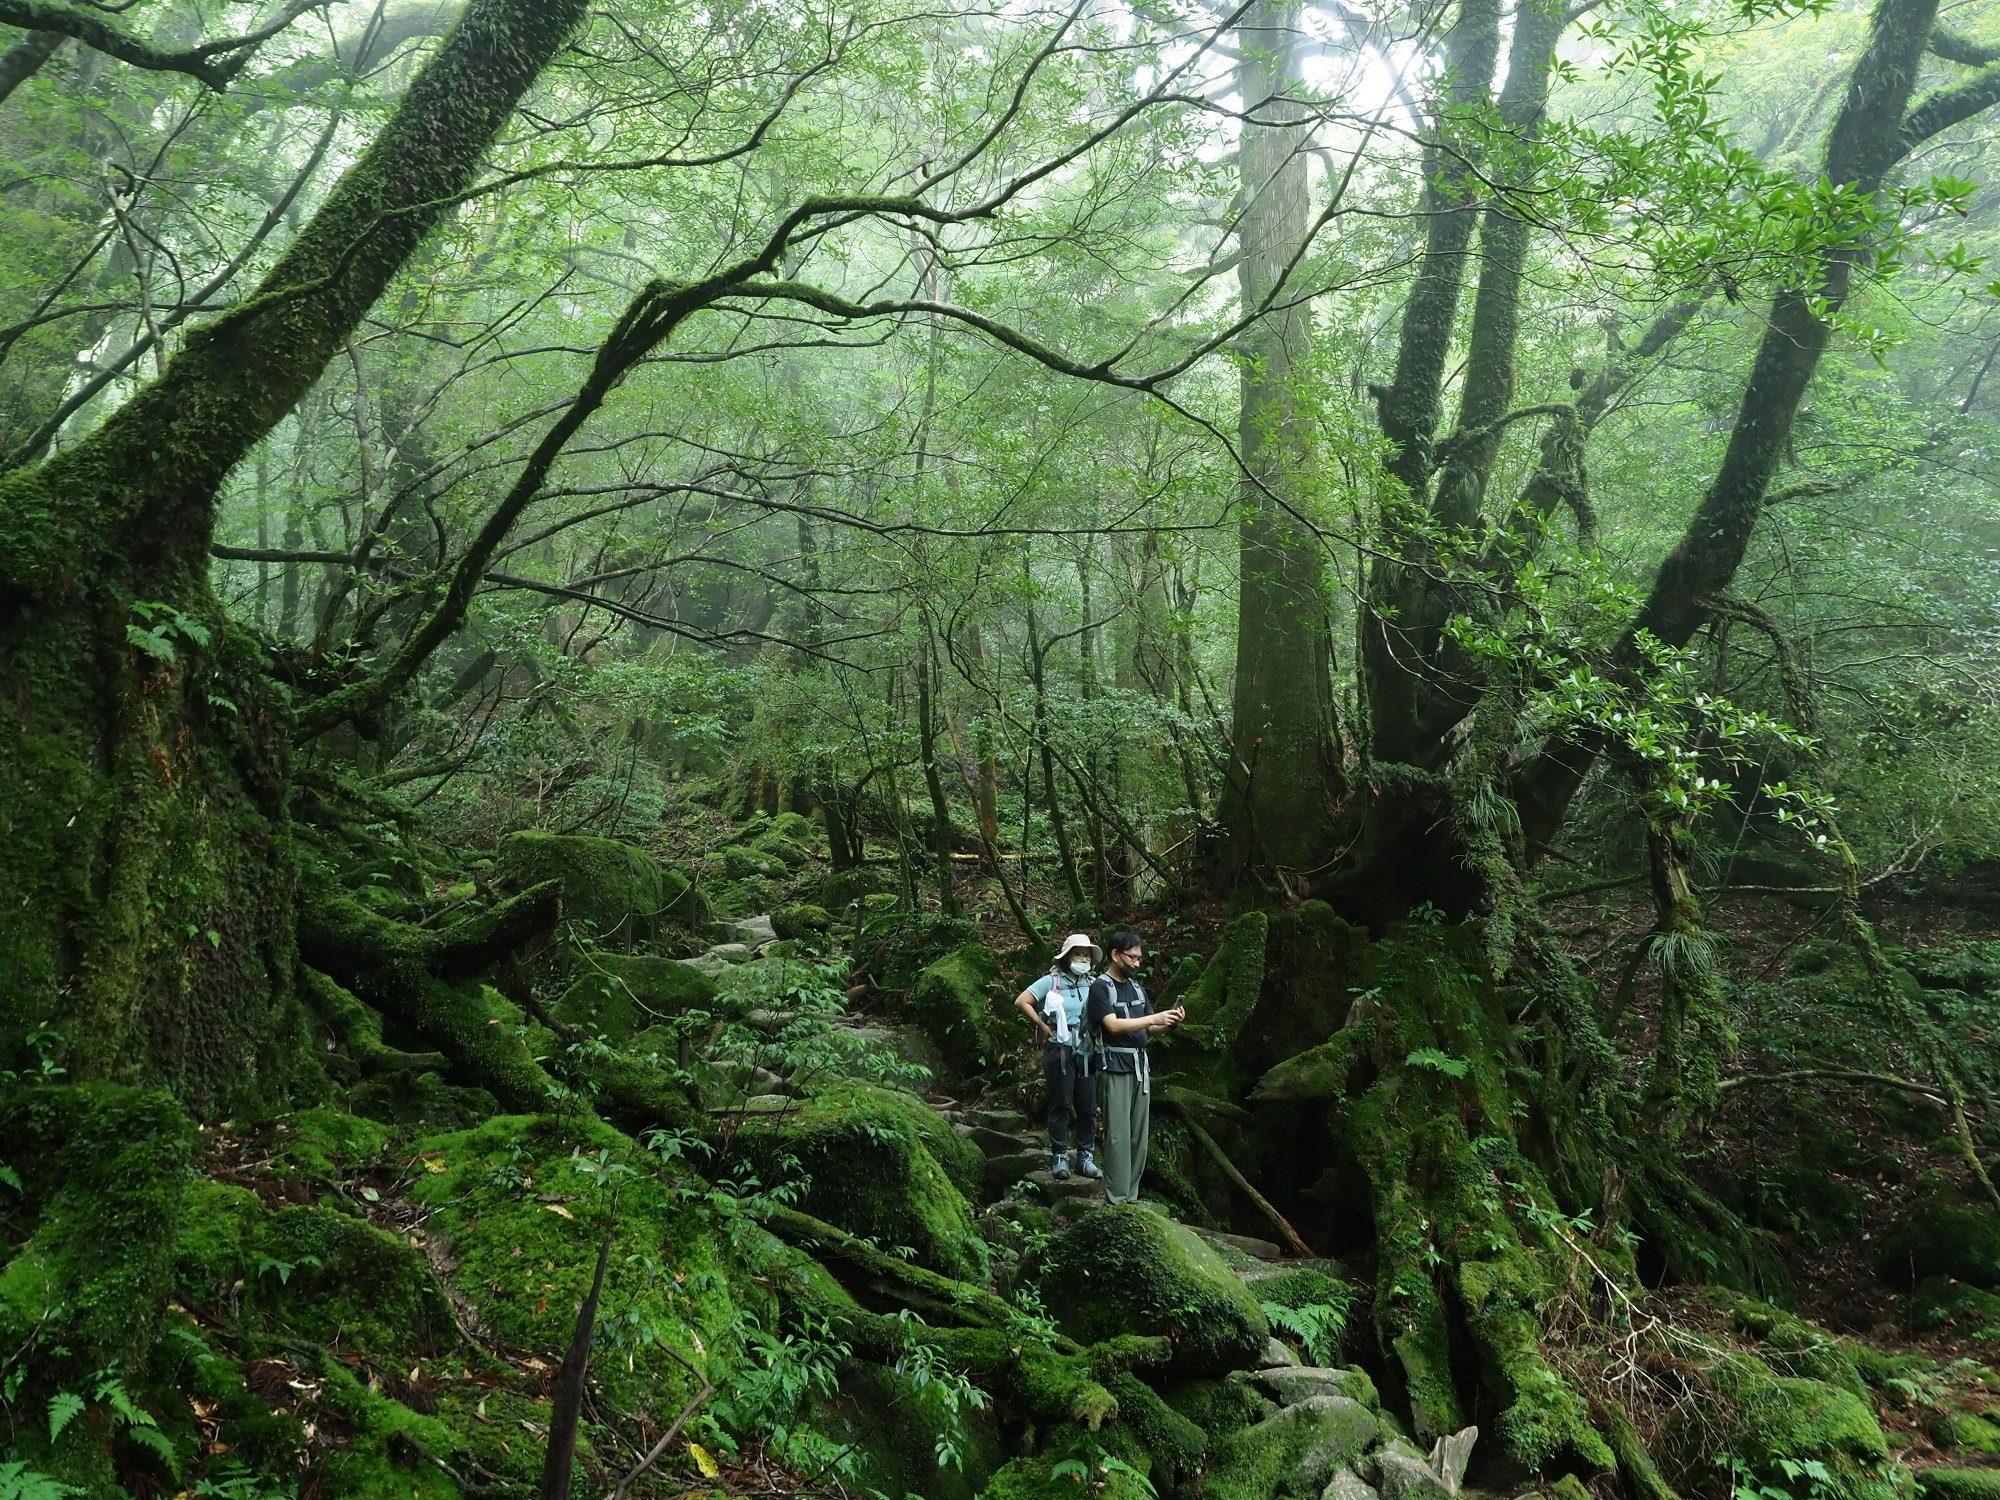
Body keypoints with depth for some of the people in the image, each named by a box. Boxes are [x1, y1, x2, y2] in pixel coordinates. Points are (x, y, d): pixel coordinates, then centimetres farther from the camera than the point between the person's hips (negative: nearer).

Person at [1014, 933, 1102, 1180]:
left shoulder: (1094, 984, 8)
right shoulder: (1052, 981, -2)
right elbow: (1021, 1002, -8)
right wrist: (1044, 1027, -6)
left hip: (1087, 1053, 4)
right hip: (1059, 1051, -4)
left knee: (1088, 1106, 5)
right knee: (1061, 1105, 2)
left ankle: (1086, 1157, 14)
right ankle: (1060, 1157, 9)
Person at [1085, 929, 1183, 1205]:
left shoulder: (1136, 987, 16)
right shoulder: (1101, 987, -6)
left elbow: (1149, 1028, 14)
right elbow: (1114, 1025, -18)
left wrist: (1169, 1022, -6)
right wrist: (1154, 1018, -22)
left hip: (1140, 1067, 7)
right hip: (1116, 1068, -7)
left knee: (1138, 1135, 7)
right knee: (1118, 1136, -7)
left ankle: (1131, 1196, 14)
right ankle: (1117, 1200, -4)